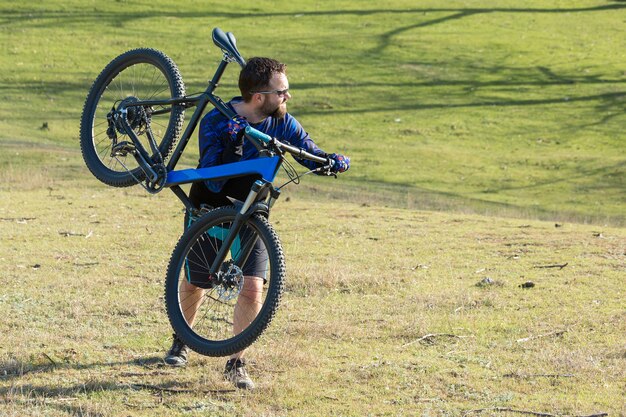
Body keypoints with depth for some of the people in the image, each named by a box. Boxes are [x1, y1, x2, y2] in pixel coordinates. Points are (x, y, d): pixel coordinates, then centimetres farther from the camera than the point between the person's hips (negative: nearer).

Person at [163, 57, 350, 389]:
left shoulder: (282, 123, -13)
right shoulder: (216, 121, -24)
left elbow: (313, 156, -5)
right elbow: (213, 182, -31)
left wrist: (335, 161, -28)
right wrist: (230, 143, -45)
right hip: (209, 209, -2)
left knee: (252, 288, -15)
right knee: (192, 283, 14)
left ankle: (235, 364, -3)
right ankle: (181, 342, 43)